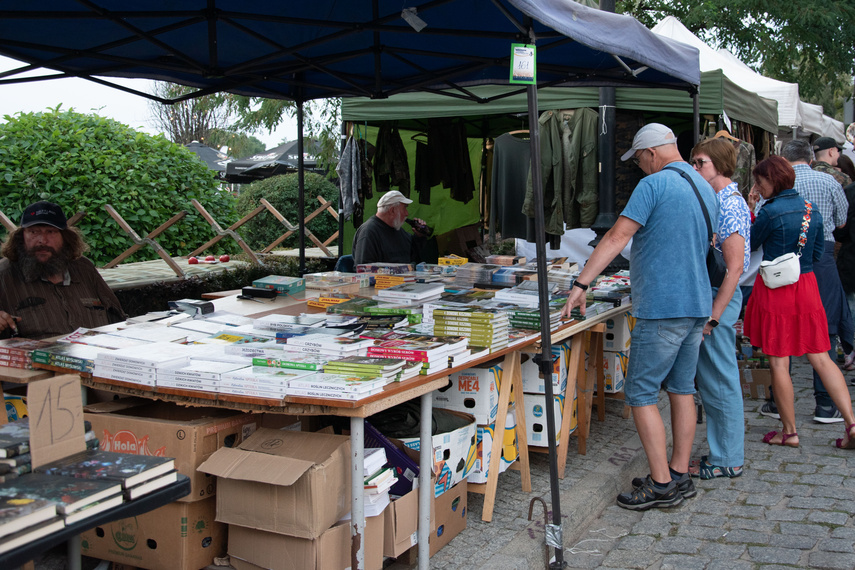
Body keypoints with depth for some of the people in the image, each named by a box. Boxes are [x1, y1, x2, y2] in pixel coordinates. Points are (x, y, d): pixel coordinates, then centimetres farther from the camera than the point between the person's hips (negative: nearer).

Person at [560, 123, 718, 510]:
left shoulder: (654, 185, -12)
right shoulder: (706, 188, 14)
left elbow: (617, 237, -18)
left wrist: (581, 284, -19)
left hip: (662, 308, -9)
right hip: (697, 304, 9)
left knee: (641, 394, -2)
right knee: (681, 388, 14)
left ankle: (661, 485, -1)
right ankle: (680, 475, 20)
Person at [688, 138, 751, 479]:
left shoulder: (729, 205, -16)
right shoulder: (719, 201, 15)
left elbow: (735, 267, -21)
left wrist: (713, 317, -22)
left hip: (718, 297, -10)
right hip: (706, 295, 10)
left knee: (719, 381, -2)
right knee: (713, 380, 15)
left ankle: (727, 460, 8)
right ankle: (725, 452, 25)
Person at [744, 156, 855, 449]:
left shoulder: (770, 211, -14)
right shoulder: (812, 209, 6)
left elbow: (749, 244, 0)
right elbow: (819, 252, 13)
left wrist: (748, 207, 2)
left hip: (775, 289, -6)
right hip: (806, 286, 6)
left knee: (779, 362, 4)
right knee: (820, 358, 9)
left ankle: (789, 432, 11)